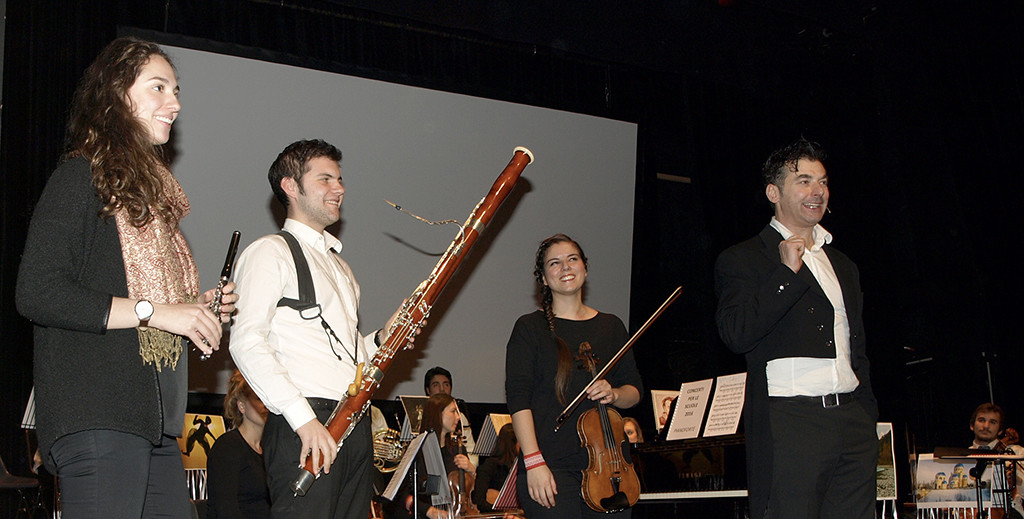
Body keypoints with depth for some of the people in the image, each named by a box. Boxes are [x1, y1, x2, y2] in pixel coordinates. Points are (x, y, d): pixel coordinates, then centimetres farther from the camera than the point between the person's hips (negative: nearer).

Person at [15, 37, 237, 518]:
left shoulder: (150, 185, 21)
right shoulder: (82, 176, -5)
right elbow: (37, 293, -16)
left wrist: (197, 308, 8)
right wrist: (154, 311, -16)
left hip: (155, 422, 9)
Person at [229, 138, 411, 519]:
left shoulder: (339, 266, 28)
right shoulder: (270, 253, 0)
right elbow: (246, 342, -13)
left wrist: (381, 341, 8)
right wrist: (303, 417, -21)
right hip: (306, 425, -8)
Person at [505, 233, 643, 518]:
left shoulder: (611, 326, 15)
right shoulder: (530, 328, 3)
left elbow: (634, 390, 18)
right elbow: (518, 399, -5)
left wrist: (614, 394, -6)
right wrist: (533, 461, -15)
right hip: (552, 465, -4)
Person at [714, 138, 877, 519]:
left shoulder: (843, 266, 23)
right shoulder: (743, 260, 3)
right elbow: (736, 334, -11)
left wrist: (868, 419, 16)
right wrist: (788, 273, -13)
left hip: (852, 422, 6)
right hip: (789, 421, -5)